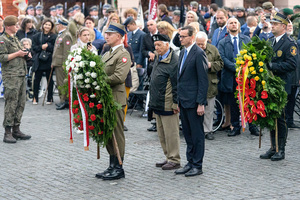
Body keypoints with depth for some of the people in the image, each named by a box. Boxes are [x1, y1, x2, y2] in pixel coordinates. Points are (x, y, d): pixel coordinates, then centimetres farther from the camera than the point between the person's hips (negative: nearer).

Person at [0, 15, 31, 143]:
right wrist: (17, 54, -14)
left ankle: (16, 130, 17)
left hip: (21, 75, 9)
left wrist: (26, 54, 10)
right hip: (11, 76, -9)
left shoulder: (15, 39, 20)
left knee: (21, 103, 9)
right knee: (11, 104, -8)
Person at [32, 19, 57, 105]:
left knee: (50, 80, 5)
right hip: (39, 61, 2)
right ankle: (35, 98, 9)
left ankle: (50, 98, 12)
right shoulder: (37, 36, 10)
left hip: (49, 61, -2)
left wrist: (47, 46, -16)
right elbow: (34, 47, 4)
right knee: (37, 79, 2)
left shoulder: (54, 36, 1)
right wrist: (41, 47, -12)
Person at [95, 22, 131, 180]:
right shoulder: (107, 54, 19)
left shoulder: (123, 54, -10)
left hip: (116, 99, -9)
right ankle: (112, 167, 22)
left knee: (117, 134, -3)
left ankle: (118, 169, 4)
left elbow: (119, 77, -21)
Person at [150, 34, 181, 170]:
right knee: (162, 133, 15)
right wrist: (153, 100, 21)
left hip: (168, 105, -9)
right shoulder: (158, 58, 12)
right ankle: (168, 157, 25)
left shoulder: (173, 61, -16)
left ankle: (174, 160, 6)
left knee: (171, 133, -2)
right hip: (157, 103, 9)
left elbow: (176, 84, -17)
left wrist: (176, 103, -17)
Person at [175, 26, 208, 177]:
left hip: (194, 101, -9)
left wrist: (201, 103, -18)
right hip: (184, 101, 9)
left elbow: (203, 81, -15)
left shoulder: (198, 53, -13)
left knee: (197, 134, 0)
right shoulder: (183, 52, 14)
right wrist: (178, 100, 15)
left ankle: (197, 166, 7)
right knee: (188, 134, 14)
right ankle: (190, 163, 22)